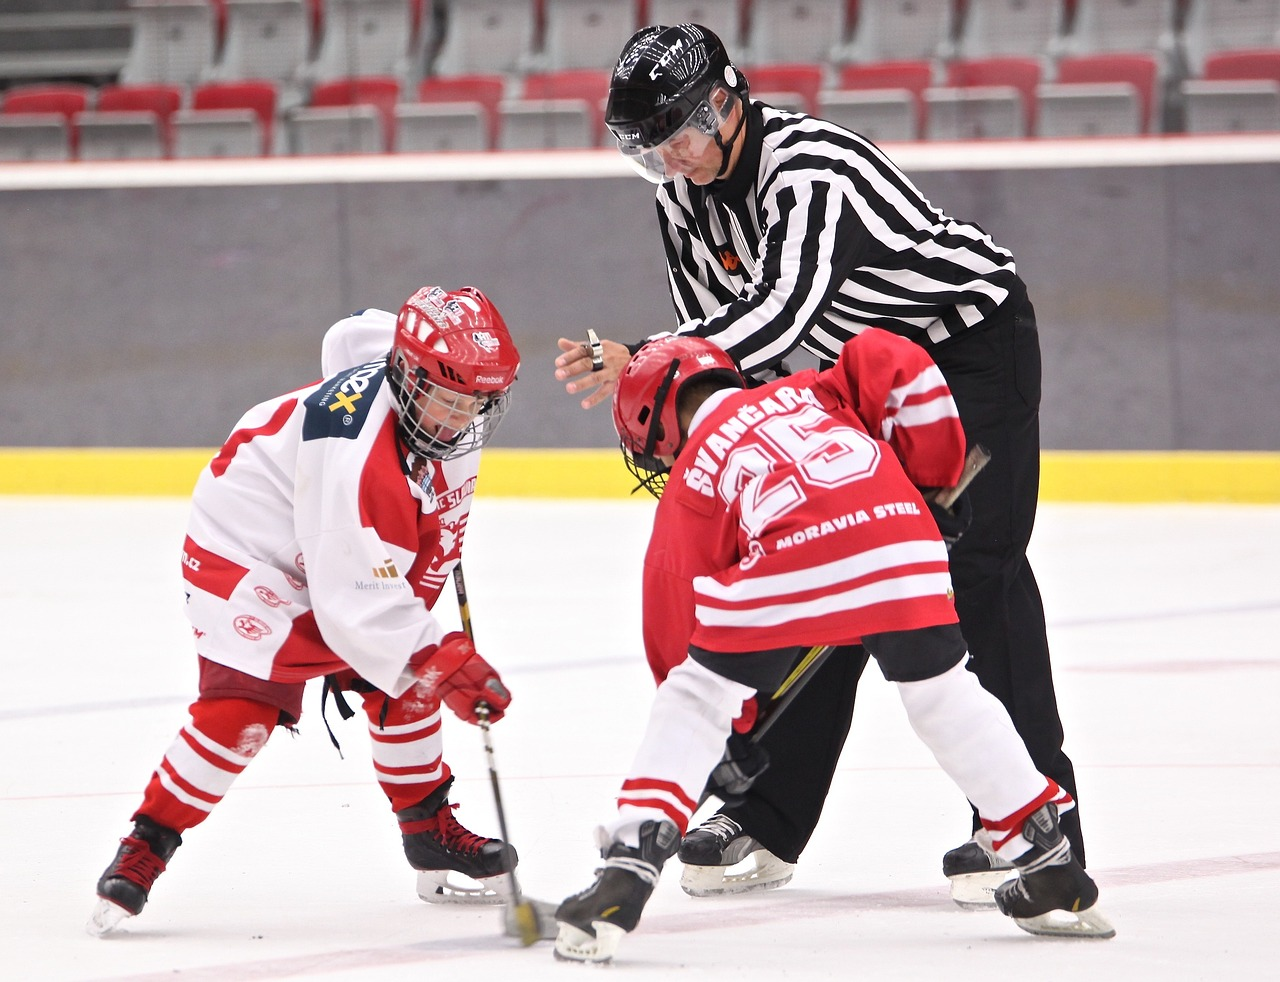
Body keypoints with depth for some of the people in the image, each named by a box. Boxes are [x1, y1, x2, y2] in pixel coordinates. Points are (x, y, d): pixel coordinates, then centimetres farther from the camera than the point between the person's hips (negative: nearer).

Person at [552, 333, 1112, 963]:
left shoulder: (690, 474, 28)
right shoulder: (808, 392, 35)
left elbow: (677, 617, 29)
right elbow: (896, 364, 19)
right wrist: (931, 478, 28)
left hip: (786, 568, -3)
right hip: (901, 545, 3)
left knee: (693, 700, 14)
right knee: (942, 693, 22)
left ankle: (628, 869, 2)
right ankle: (1052, 869, 27)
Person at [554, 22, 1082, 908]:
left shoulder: (811, 168, -31)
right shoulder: (685, 193, -3)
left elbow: (779, 314, -41)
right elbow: (716, 327, 2)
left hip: (977, 337, -8)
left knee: (976, 565, -17)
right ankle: (768, 819, 10)